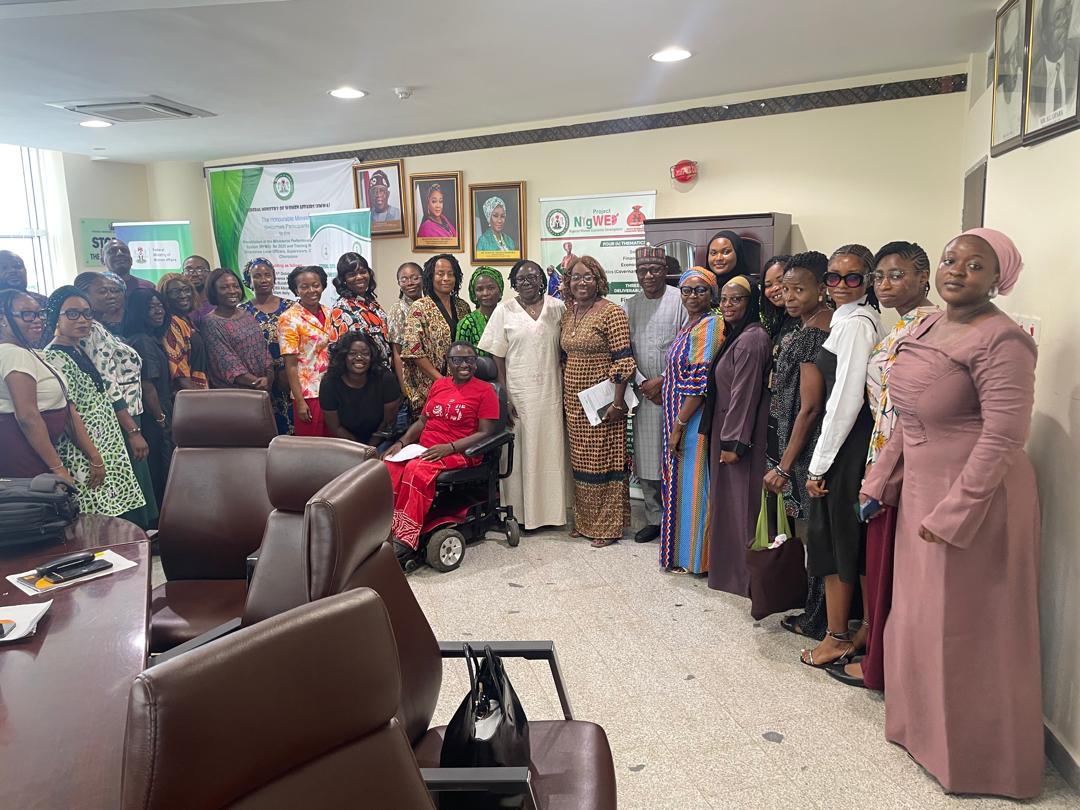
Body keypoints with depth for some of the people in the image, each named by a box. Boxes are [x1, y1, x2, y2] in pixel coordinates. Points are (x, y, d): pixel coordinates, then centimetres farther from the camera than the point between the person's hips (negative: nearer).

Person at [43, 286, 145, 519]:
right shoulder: (54, 359, -13)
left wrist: (133, 432, 17)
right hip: (86, 457, -9)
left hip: (109, 448, 9)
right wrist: (94, 457, -18)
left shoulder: (80, 352, 14)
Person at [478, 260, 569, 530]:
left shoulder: (557, 307, 5)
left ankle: (551, 508, 19)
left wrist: (566, 390, 2)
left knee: (551, 448, 6)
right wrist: (504, 396, -6)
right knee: (521, 449, 4)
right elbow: (497, 357, 0)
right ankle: (521, 511, 14)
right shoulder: (504, 311, 1)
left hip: (550, 392, 1)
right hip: (519, 393, -1)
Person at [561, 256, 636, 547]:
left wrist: (618, 402, -19)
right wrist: (564, 397, 15)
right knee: (580, 461, 13)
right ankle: (584, 521, 27)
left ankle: (608, 527, 13)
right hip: (574, 402, 7)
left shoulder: (611, 312, -11)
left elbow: (623, 361, -15)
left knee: (604, 460, 1)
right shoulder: (568, 313, 11)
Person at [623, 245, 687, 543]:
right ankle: (654, 519, 20)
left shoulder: (680, 300, -4)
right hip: (644, 393, 4)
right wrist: (642, 385, -1)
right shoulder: (629, 306, 10)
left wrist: (663, 381, -11)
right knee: (645, 461, 7)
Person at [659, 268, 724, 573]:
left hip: (692, 420, -9)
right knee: (680, 482, 15)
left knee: (691, 484, 1)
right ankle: (681, 551, 28)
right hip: (677, 419, 9)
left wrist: (679, 425, -19)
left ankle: (693, 557, 14)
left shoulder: (709, 326, -15)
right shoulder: (690, 325, 13)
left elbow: (700, 382, -20)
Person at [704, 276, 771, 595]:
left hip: (740, 433, -10)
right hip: (728, 430, 10)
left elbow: (745, 395, -21)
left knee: (742, 501, 0)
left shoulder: (751, 340, -18)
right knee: (730, 499, 17)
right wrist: (726, 438, 16)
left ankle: (744, 576, 12)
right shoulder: (738, 336, 14)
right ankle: (731, 567, 29)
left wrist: (733, 442, -20)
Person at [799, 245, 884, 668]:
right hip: (864, 439, 9)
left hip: (847, 442, -9)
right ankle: (870, 627, 30)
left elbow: (847, 399, -20)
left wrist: (819, 463, -16)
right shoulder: (867, 320, 14)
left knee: (835, 537, 2)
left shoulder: (853, 324, -15)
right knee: (858, 540, 17)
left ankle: (837, 637, 15)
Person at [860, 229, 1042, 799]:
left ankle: (973, 755, 29)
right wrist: (880, 482, 11)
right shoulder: (925, 328, 8)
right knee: (920, 615, 20)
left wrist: (954, 513, -22)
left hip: (975, 499, -8)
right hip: (921, 490, 8)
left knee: (966, 626, 7)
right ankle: (925, 724, 41)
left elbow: (1002, 437, -23)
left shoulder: (1000, 340, -18)